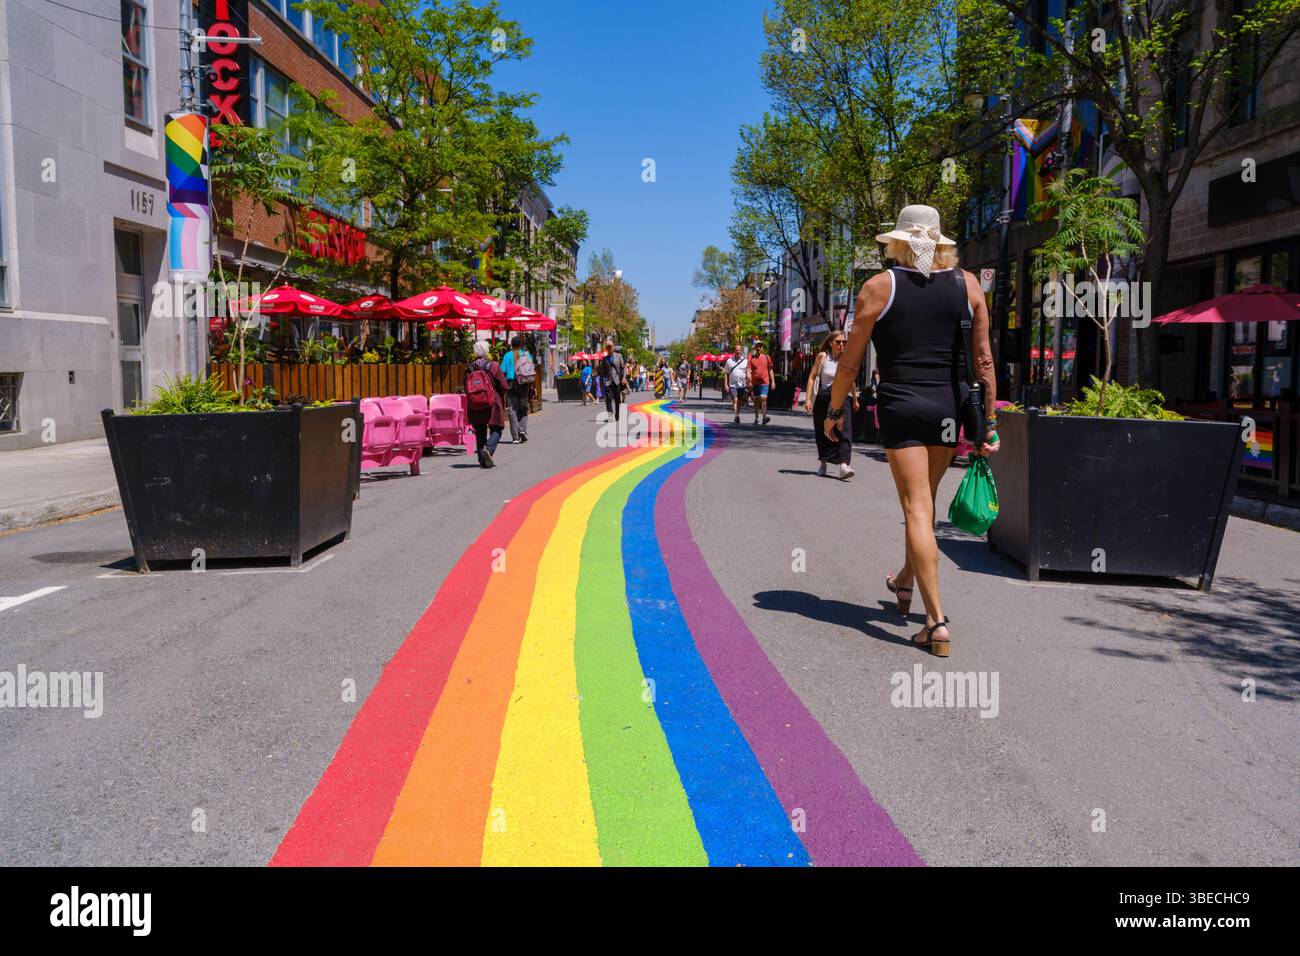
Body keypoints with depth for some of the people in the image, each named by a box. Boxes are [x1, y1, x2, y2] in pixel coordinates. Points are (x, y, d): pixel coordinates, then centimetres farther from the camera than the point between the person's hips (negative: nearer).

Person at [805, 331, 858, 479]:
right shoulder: (822, 356, 0)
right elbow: (812, 377, -1)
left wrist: (855, 400, 23)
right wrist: (808, 398, -9)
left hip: (841, 397, 0)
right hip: (823, 397, 0)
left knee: (844, 430, -16)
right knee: (822, 432, 9)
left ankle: (843, 466, -25)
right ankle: (822, 462, 30)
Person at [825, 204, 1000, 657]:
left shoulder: (879, 287, -3)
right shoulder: (966, 284, 5)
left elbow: (850, 362, -2)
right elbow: (984, 359, 2)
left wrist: (834, 410, 11)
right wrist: (989, 421, 6)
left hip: (901, 406, -4)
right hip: (950, 407, 4)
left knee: (917, 508, -3)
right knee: (924, 498, 21)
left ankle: (937, 620, -9)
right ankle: (905, 582, 43)